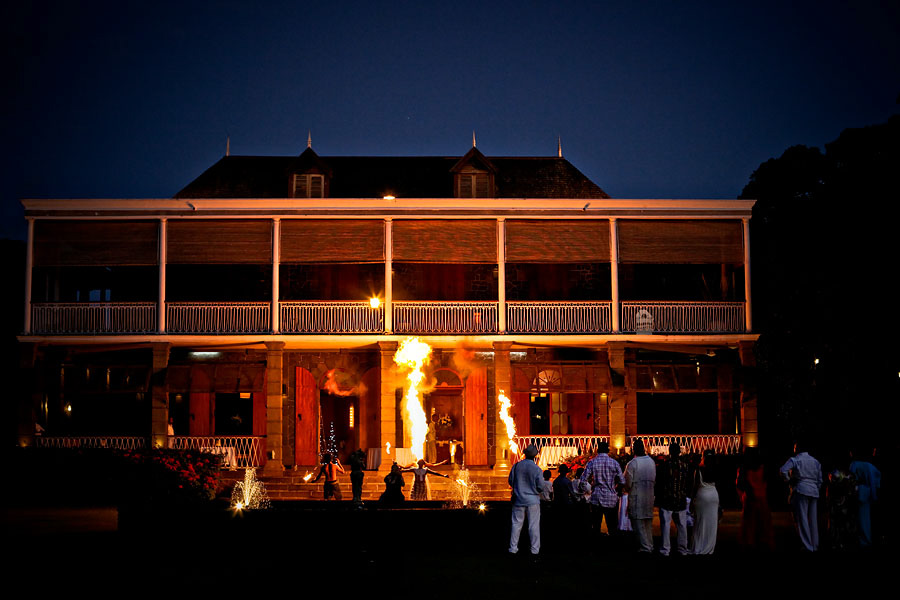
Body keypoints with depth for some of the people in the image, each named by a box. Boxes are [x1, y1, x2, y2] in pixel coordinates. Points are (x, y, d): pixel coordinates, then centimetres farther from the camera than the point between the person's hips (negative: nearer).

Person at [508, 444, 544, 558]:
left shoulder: (516, 466, -5)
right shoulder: (536, 469, -13)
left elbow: (511, 481, 5)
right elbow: (541, 486, -7)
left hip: (518, 500, 3)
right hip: (532, 500, -3)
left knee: (516, 524, 11)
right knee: (534, 525, 3)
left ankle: (513, 548, 13)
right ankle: (535, 550, 4)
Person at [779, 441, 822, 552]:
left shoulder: (794, 460, -2)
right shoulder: (815, 461, 17)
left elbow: (783, 471, -16)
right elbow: (820, 480, 19)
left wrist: (789, 480, -1)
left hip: (801, 491, -6)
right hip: (814, 492, 6)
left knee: (802, 520, -6)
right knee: (813, 520, 11)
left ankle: (808, 547, -12)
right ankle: (815, 546, 13)